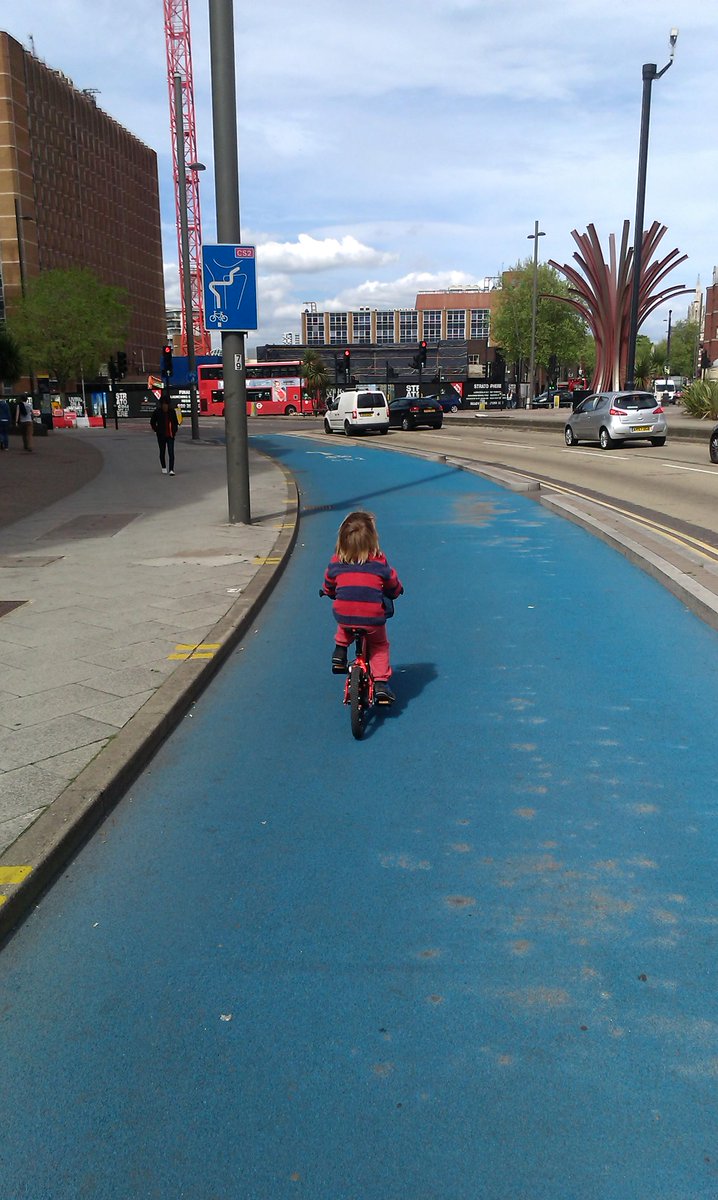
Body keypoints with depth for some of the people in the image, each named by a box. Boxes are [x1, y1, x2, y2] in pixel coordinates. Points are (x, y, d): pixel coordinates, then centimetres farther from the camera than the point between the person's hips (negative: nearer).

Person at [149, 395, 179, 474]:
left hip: (170, 435, 0)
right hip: (161, 436, 0)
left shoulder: (172, 411, 0)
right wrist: (156, 430, 1)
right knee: (162, 452, 13)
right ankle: (163, 468, 30)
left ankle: (171, 469, -11)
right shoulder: (157, 412, -5)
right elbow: (152, 422, 7)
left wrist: (174, 431, 4)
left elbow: (175, 422, 12)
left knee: (171, 452, -10)